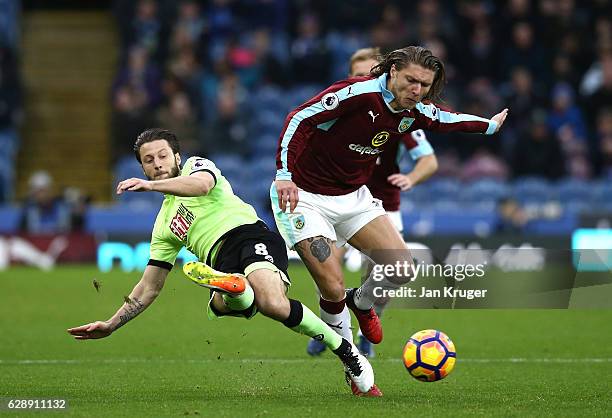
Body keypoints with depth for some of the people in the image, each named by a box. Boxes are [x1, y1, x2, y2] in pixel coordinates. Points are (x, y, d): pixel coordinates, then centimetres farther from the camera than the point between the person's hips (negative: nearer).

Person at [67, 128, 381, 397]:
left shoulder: (195, 166, 19)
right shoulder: (164, 226, 33)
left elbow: (203, 184, -9)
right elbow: (150, 287, 34)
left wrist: (150, 185, -21)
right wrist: (111, 325, 26)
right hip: (223, 265, 6)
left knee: (273, 304, -33)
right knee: (220, 303, -35)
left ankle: (349, 355, -22)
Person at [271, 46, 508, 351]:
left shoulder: (415, 113, -3)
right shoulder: (359, 93, -26)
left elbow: (447, 119, 20)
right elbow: (299, 119, -28)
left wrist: (490, 125, 32)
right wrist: (284, 174, -36)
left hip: (354, 196, 7)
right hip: (305, 196, -7)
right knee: (333, 290, -15)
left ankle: (362, 303, 29)